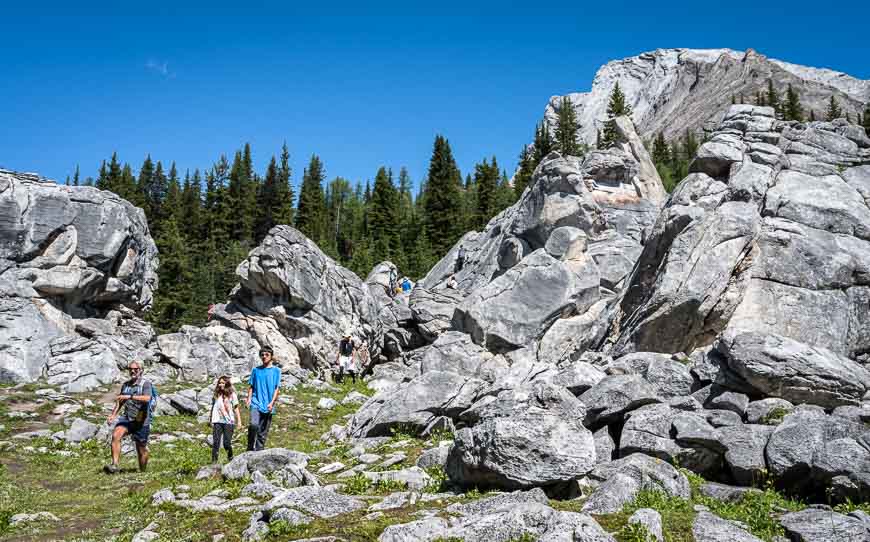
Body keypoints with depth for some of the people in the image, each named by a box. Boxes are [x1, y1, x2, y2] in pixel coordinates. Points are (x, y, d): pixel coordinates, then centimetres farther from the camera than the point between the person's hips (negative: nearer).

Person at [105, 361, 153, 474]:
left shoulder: (146, 384, -7)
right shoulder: (125, 385, 11)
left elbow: (147, 398, -26)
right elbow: (120, 402, 24)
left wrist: (129, 397, -34)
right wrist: (113, 415, 11)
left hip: (141, 421, -4)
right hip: (127, 418, 4)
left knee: (141, 449, 5)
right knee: (115, 436, -24)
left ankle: (143, 472, 23)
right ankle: (114, 465, -28)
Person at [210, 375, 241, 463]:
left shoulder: (232, 394, 3)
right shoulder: (216, 395, 10)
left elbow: (236, 408, 5)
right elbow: (213, 408, 15)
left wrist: (239, 421, 1)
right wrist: (211, 421, 13)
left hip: (228, 422, -2)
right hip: (217, 422, 2)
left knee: (227, 443, -2)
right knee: (216, 443, -5)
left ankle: (230, 459, 21)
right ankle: (214, 462, -4)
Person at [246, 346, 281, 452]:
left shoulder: (276, 371, 8)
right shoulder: (256, 370, 11)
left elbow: (276, 389, 4)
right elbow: (251, 386, 13)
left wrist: (272, 403, -8)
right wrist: (249, 398, -3)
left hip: (268, 406, 0)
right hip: (256, 403, 0)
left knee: (263, 433, 3)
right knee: (253, 425, -22)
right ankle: (250, 449, -9)